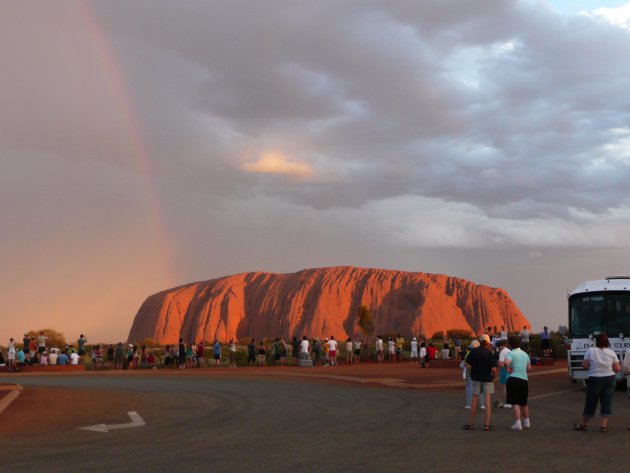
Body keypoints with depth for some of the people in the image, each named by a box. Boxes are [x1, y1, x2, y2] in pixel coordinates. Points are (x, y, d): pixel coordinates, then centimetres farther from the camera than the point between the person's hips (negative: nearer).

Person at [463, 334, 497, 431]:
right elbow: (493, 369, -15)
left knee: (474, 400, 9)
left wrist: (472, 373, 9)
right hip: (487, 379, -2)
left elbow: (467, 364, -4)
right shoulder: (489, 353, -11)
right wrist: (494, 376, 4)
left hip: (476, 378, 2)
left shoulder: (473, 351, -3)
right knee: (488, 400, 1)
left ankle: (471, 423, 13)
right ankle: (487, 424, -2)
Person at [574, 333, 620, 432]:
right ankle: (604, 425, 4)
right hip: (609, 379, 1)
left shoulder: (591, 350, -5)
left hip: (595, 379, -1)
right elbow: (617, 369, -2)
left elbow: (584, 365, -3)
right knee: (607, 402, 6)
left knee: (591, 402, 9)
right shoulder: (611, 352, -1)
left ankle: (583, 424, 20)